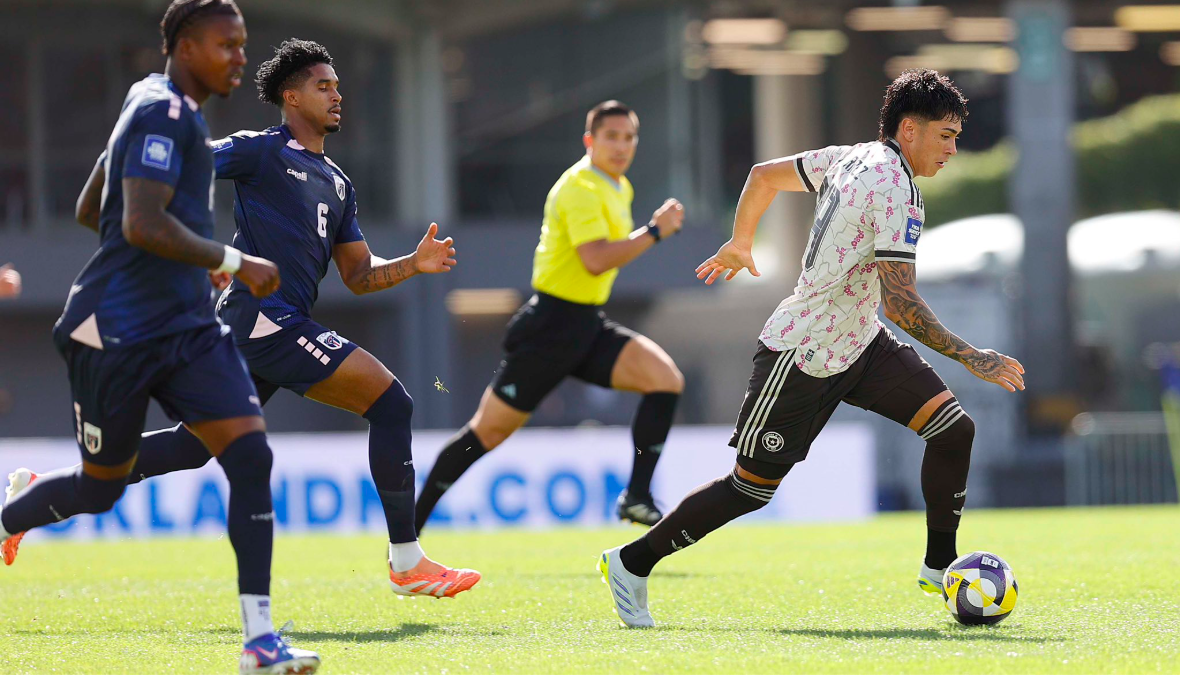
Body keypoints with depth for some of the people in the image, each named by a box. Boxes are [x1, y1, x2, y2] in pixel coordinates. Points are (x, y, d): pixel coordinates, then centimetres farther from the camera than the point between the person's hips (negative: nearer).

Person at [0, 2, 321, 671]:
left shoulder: (175, 111, 16)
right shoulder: (162, 113, -14)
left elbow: (90, 209, 25)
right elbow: (143, 224, -26)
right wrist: (234, 262, -21)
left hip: (187, 327, 8)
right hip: (117, 332, -8)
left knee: (251, 451, -10)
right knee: (101, 485, 7)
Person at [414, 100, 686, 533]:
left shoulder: (619, 189, 13)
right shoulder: (580, 189, -17)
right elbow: (596, 260, -30)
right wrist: (655, 231, -24)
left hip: (588, 326, 8)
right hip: (551, 324, -8)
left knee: (666, 379, -14)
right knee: (489, 431, -2)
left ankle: (637, 498, -13)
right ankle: (409, 527, 10)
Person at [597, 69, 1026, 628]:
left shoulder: (852, 159, 5)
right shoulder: (893, 189, -23)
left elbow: (764, 175, 17)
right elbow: (899, 301, -28)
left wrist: (739, 245, 32)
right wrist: (970, 358, -25)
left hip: (860, 342, 9)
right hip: (802, 360, -9)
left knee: (953, 427, -5)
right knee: (752, 488, 1)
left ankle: (939, 566, 6)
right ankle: (632, 562, 16)